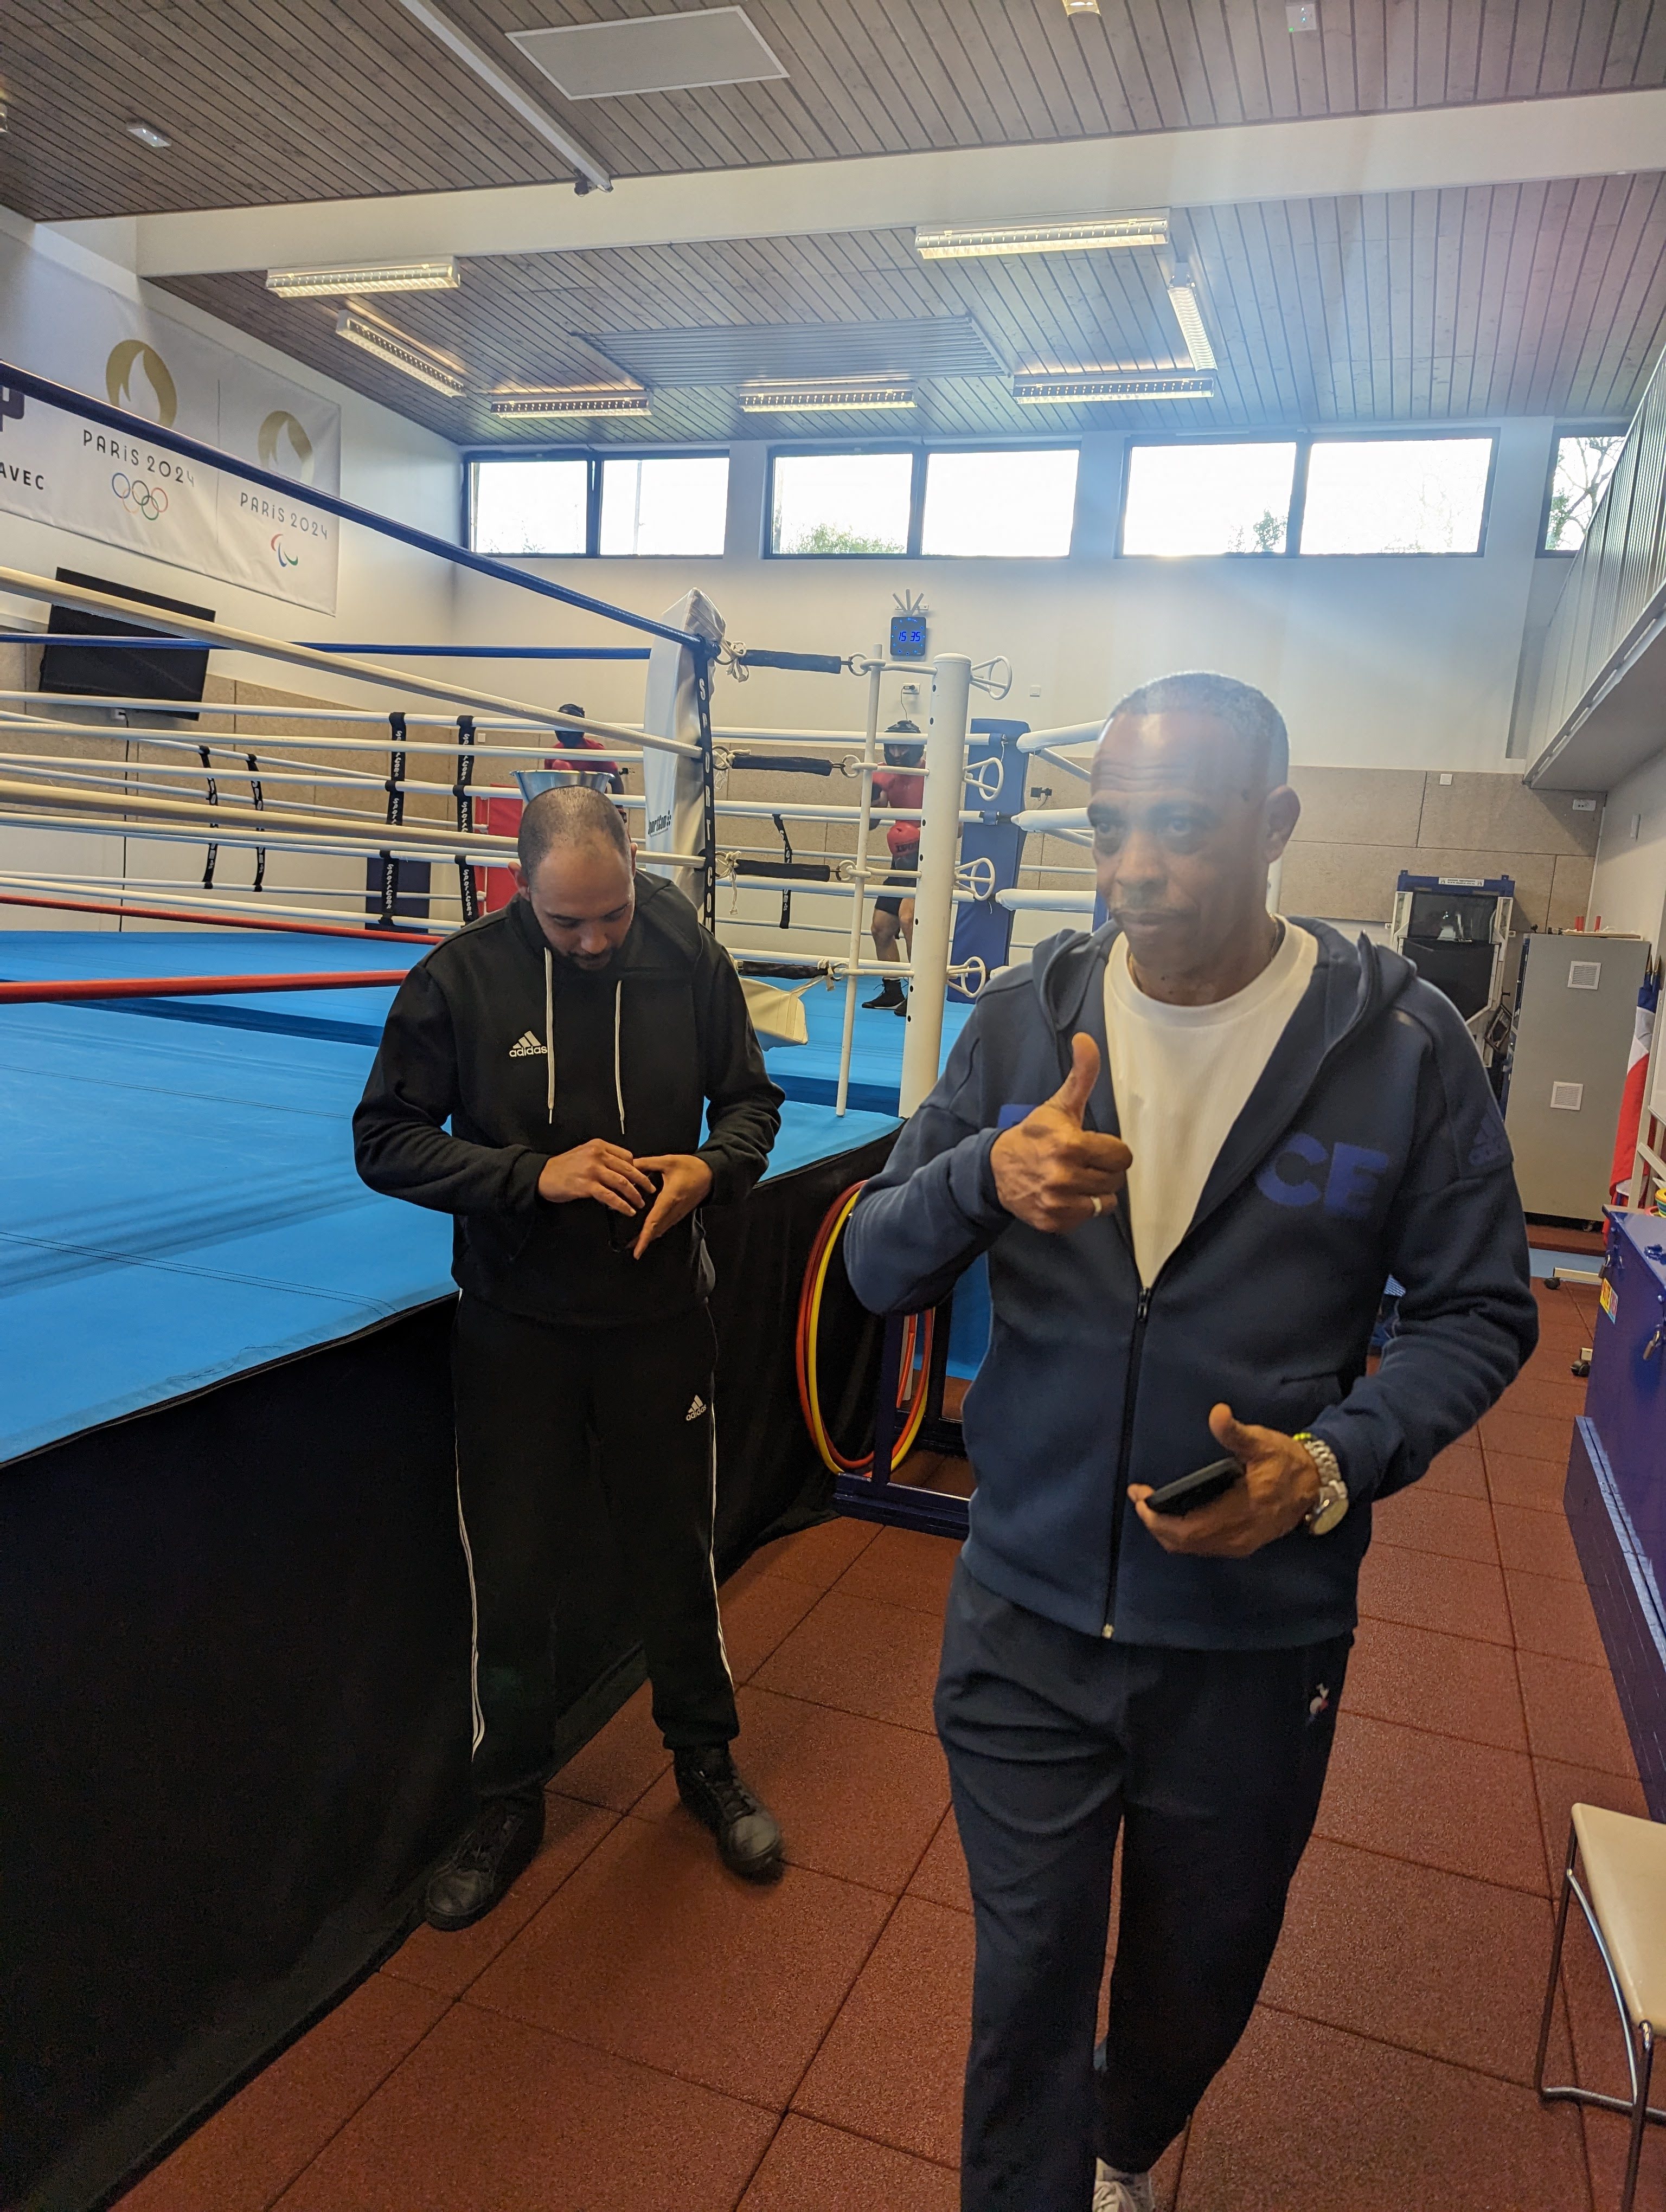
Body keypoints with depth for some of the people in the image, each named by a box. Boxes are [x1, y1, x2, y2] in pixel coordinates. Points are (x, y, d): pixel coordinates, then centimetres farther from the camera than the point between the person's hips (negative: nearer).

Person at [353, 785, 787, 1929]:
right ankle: (510, 1805, 35)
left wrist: (711, 1166, -17)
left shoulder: (692, 964, -8)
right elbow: (386, 1140, -9)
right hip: (518, 1328, 0)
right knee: (511, 1575, 11)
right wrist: (536, 1174, -22)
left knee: (679, 1550, 15)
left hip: (662, 1318, 1)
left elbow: (751, 1100, 5)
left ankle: (708, 1762, 41)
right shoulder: (460, 978, -11)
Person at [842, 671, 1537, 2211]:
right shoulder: (1026, 1019, -5)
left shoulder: (1403, 1045, -11)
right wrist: (986, 1175, -26)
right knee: (1027, 1976, 14)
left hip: (1256, 1635, 1)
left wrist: (1338, 1460, -20)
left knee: (1201, 1971, 25)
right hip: (1025, 1611, 0)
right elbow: (875, 1266, -4)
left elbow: (1480, 1311, -3)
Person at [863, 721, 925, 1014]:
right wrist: (873, 794, -11)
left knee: (908, 918, -26)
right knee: (881, 927, 10)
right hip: (902, 861, 8)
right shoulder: (888, 777, 6)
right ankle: (892, 992, 25)